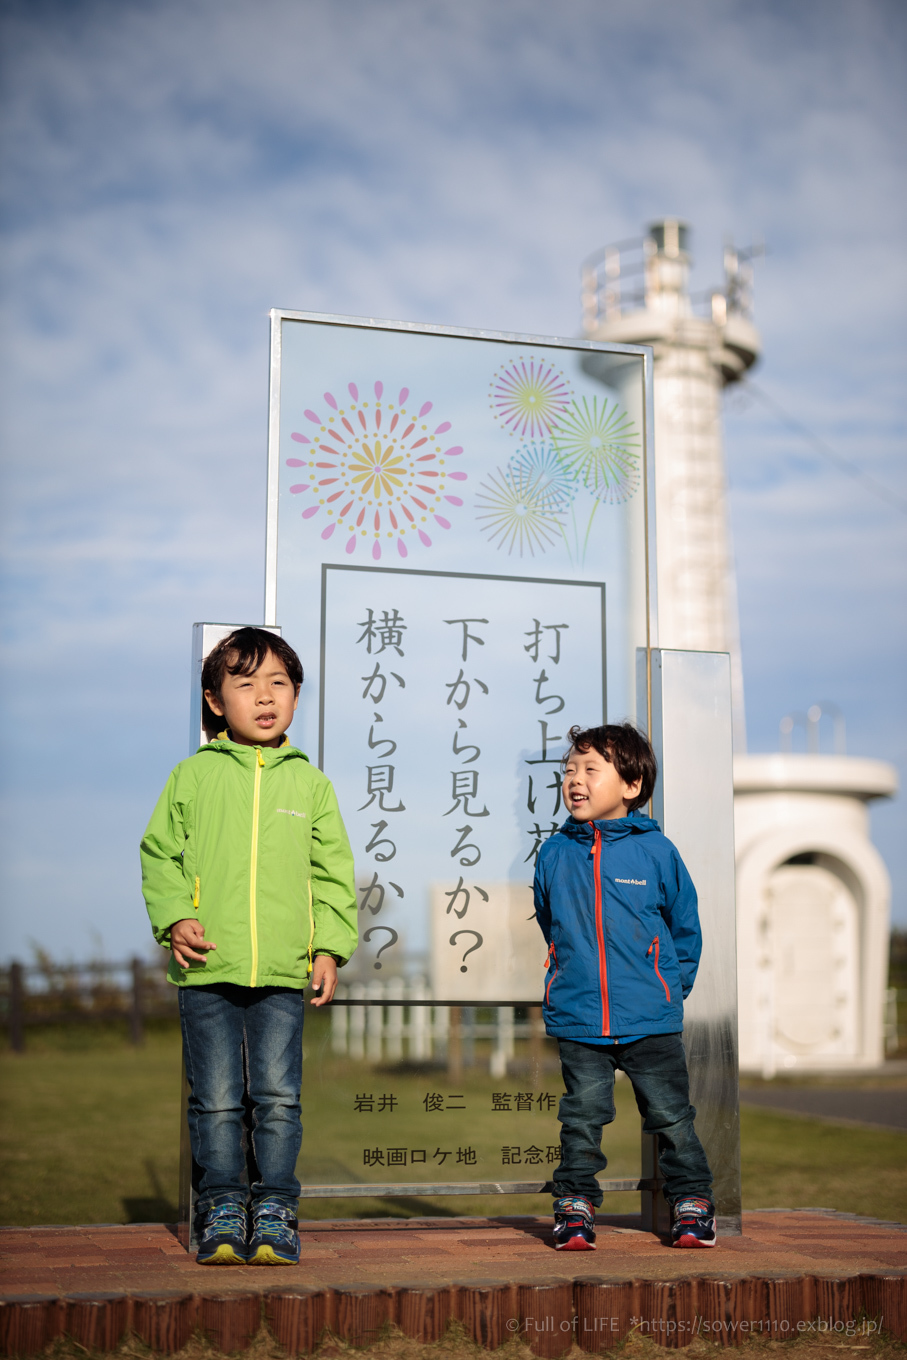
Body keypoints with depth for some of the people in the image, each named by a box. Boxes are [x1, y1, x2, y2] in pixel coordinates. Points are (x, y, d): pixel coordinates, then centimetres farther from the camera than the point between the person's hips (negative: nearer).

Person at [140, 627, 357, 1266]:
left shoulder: (310, 782, 10)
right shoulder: (193, 775, 7)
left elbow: (333, 872, 11)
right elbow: (160, 854, 8)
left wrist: (330, 948, 3)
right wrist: (175, 918, -7)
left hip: (284, 973, 1)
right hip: (207, 969, 0)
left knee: (278, 1097, 0)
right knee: (217, 1099, 4)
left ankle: (274, 1211, 10)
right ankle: (223, 1211, 14)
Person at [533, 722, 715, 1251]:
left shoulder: (656, 850, -5)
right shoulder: (554, 854, 1)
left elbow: (686, 929, 6)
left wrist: (671, 990, 7)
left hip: (651, 1022, -1)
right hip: (577, 1021, 1)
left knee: (672, 1117, 8)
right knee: (583, 1118, 8)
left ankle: (692, 1201, 23)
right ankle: (576, 1206, 22)